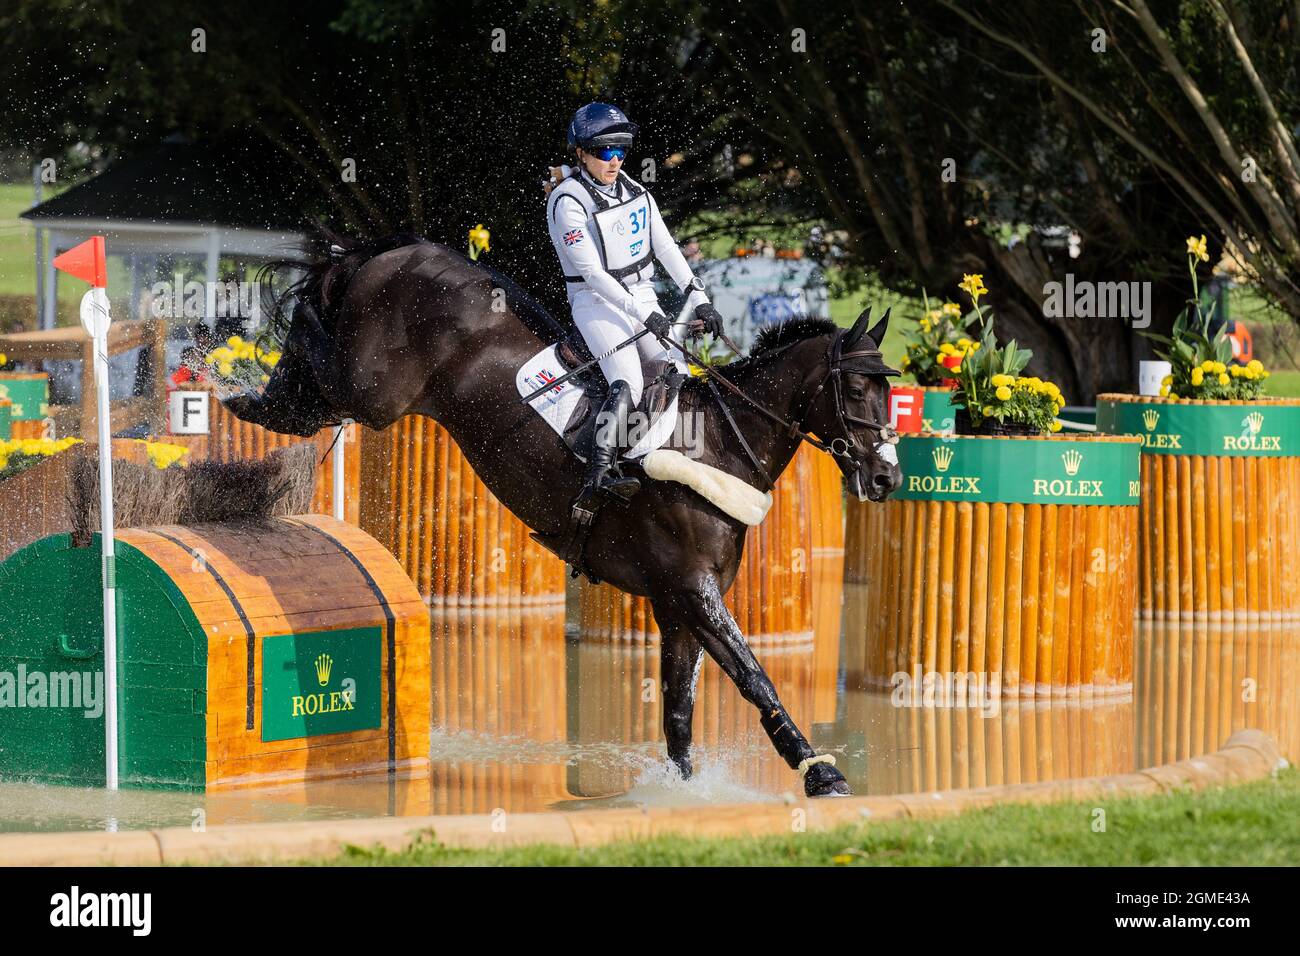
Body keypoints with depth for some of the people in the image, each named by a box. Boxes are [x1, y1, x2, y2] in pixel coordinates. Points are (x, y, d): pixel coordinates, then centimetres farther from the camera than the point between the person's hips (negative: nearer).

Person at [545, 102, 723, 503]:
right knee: (627, 386, -25)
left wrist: (699, 299, 0)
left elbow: (666, 248, 8)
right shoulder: (568, 203, -16)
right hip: (596, 301, -8)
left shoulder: (634, 192, 6)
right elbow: (591, 272, -20)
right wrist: (643, 314, -24)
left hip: (641, 295, 8)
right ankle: (600, 474, -30)